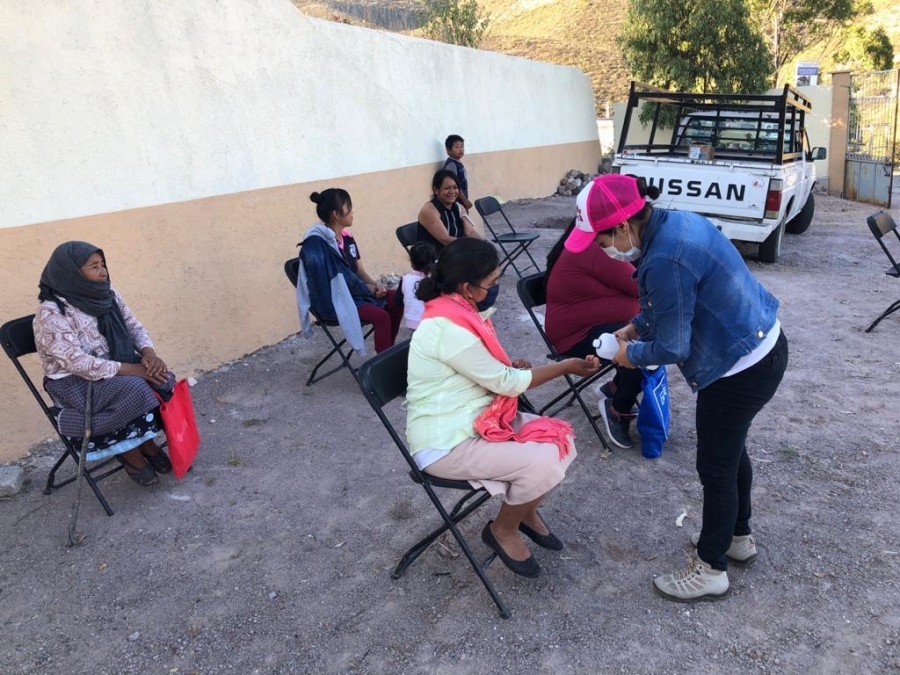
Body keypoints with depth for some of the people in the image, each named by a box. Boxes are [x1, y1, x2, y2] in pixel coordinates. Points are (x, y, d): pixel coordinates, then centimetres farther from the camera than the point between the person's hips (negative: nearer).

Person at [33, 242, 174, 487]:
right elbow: (79, 363, -27)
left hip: (115, 369, 7)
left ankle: (147, 443, 1)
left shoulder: (108, 295, 1)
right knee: (136, 390, -29)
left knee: (162, 381, -18)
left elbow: (134, 327, 6)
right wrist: (134, 369, -29)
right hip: (74, 384, -6)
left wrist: (148, 353, -16)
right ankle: (131, 452, -5)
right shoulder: (51, 313, -21)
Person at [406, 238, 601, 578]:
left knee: (561, 439, -1)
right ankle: (503, 530, 5)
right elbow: (505, 383, -18)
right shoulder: (449, 330, -28)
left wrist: (512, 370, -5)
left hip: (475, 418, 9)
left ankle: (525, 511, 21)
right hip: (447, 441, -9)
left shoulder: (456, 309, 1)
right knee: (543, 462, -22)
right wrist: (567, 367, -8)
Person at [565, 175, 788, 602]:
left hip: (742, 367, -10)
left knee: (715, 467, 7)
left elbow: (673, 347, -23)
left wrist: (632, 354, -5)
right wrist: (634, 327, 7)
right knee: (731, 450, 25)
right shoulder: (673, 223, 1)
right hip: (761, 346, 10)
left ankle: (710, 571, 27)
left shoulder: (665, 260, -30)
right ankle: (739, 538, 46)